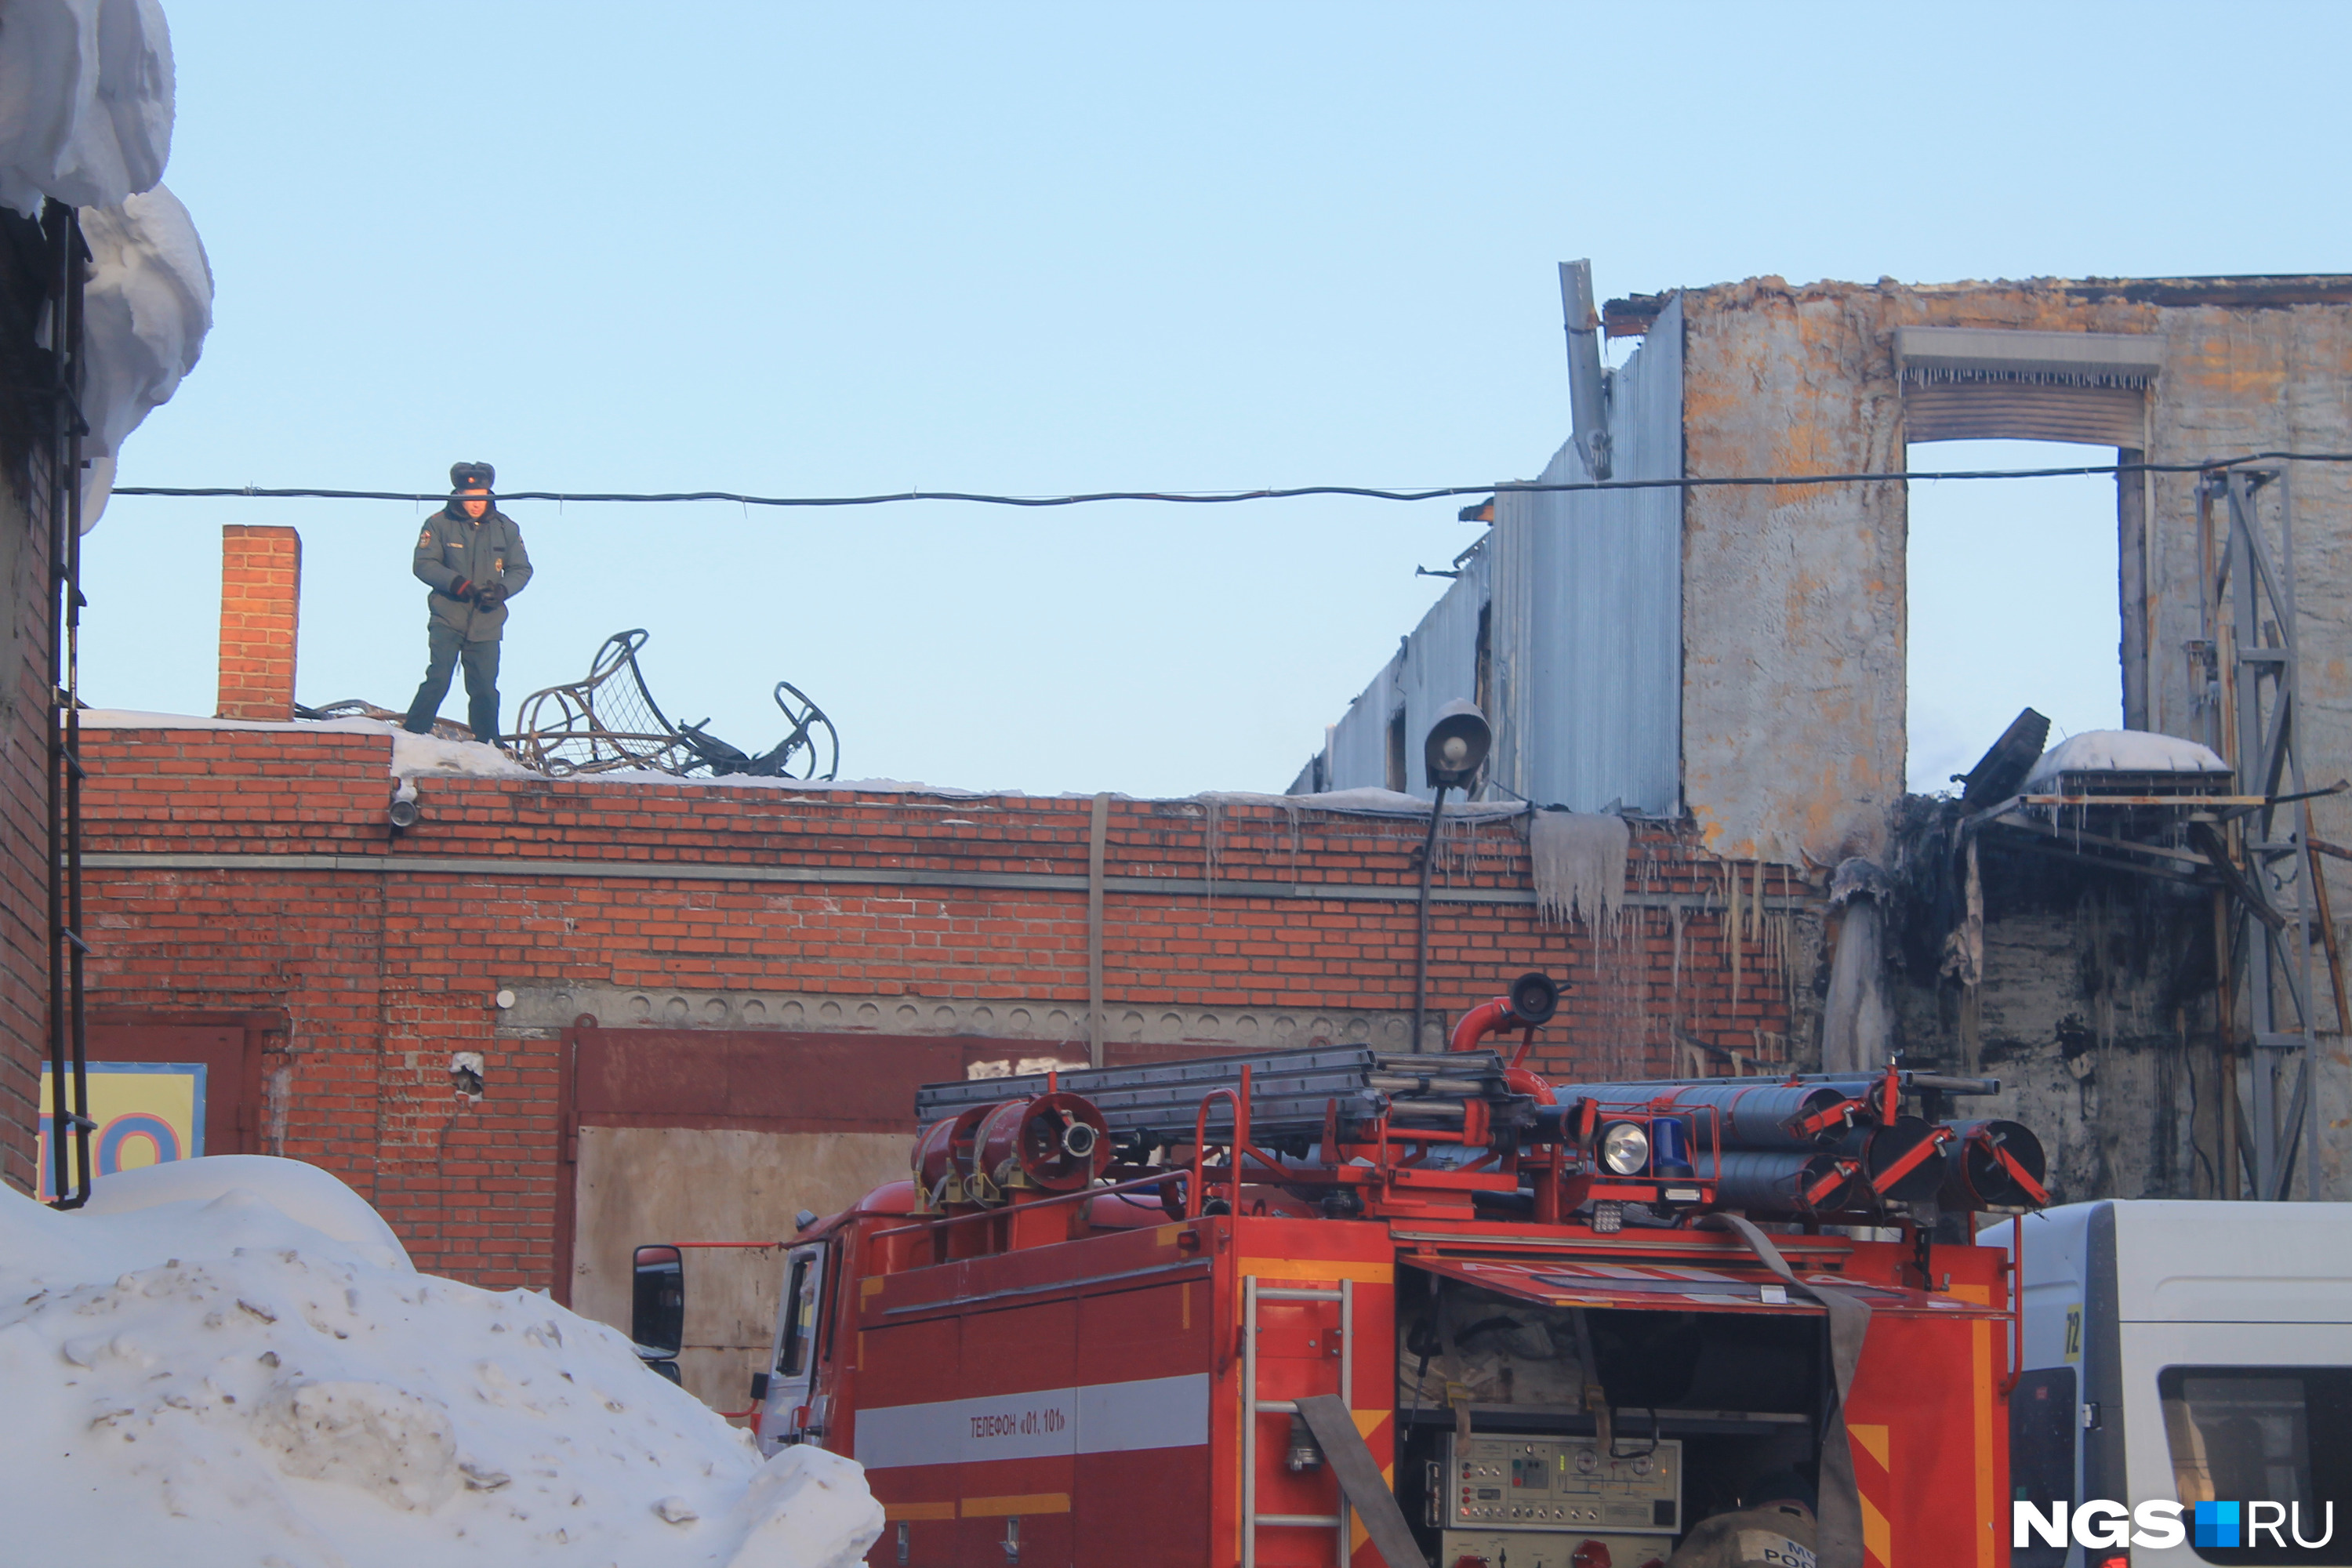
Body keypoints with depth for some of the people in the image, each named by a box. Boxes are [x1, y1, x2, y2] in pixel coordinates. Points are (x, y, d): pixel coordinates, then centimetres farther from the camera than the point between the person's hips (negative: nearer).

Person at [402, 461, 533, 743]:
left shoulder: (505, 528, 6)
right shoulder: (440, 524, -2)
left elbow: (521, 569, 10)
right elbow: (424, 564, -5)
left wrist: (501, 590, -11)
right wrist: (458, 584, -19)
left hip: (487, 623, 3)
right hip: (447, 621, -3)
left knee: (485, 689, 3)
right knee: (438, 680, -14)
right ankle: (412, 735, -6)